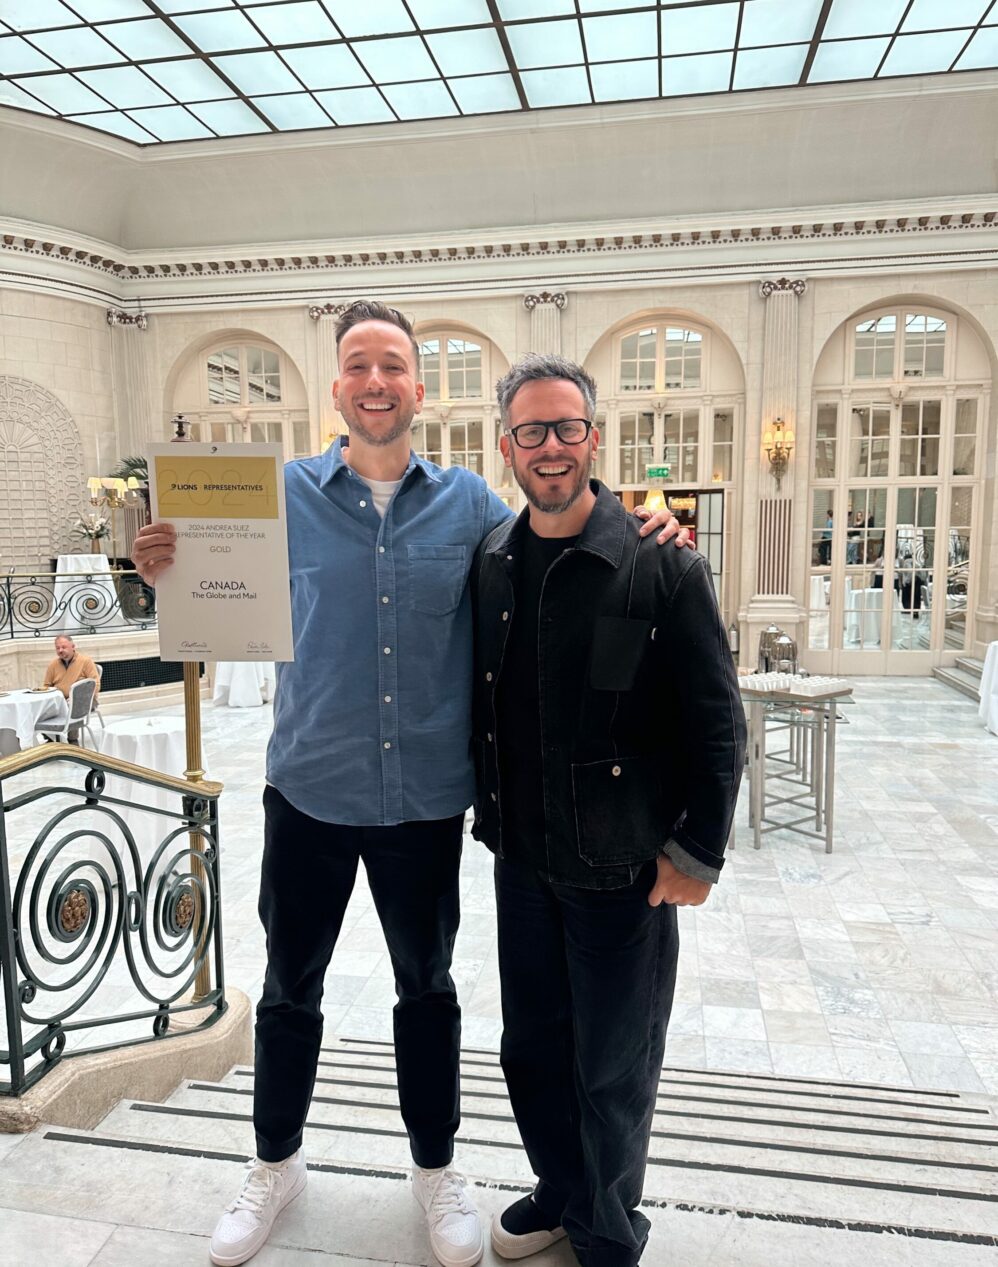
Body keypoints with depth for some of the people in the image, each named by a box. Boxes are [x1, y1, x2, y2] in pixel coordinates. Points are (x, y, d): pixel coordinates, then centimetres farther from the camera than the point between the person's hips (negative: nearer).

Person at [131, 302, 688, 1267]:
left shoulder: (468, 501, -1)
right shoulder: (286, 494, -3)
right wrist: (171, 577, -20)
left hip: (425, 797, 0)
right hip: (309, 789, 0)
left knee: (427, 986, 18)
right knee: (289, 987, 17)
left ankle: (435, 1169, 43)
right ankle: (275, 1164, 45)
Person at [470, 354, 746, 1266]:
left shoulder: (662, 563, -14)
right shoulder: (491, 563, 1)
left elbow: (717, 723, -11)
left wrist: (697, 851, -11)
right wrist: (487, 811, 11)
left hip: (623, 865, -4)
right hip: (521, 856, 5)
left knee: (613, 1068, 13)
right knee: (532, 1048, 20)